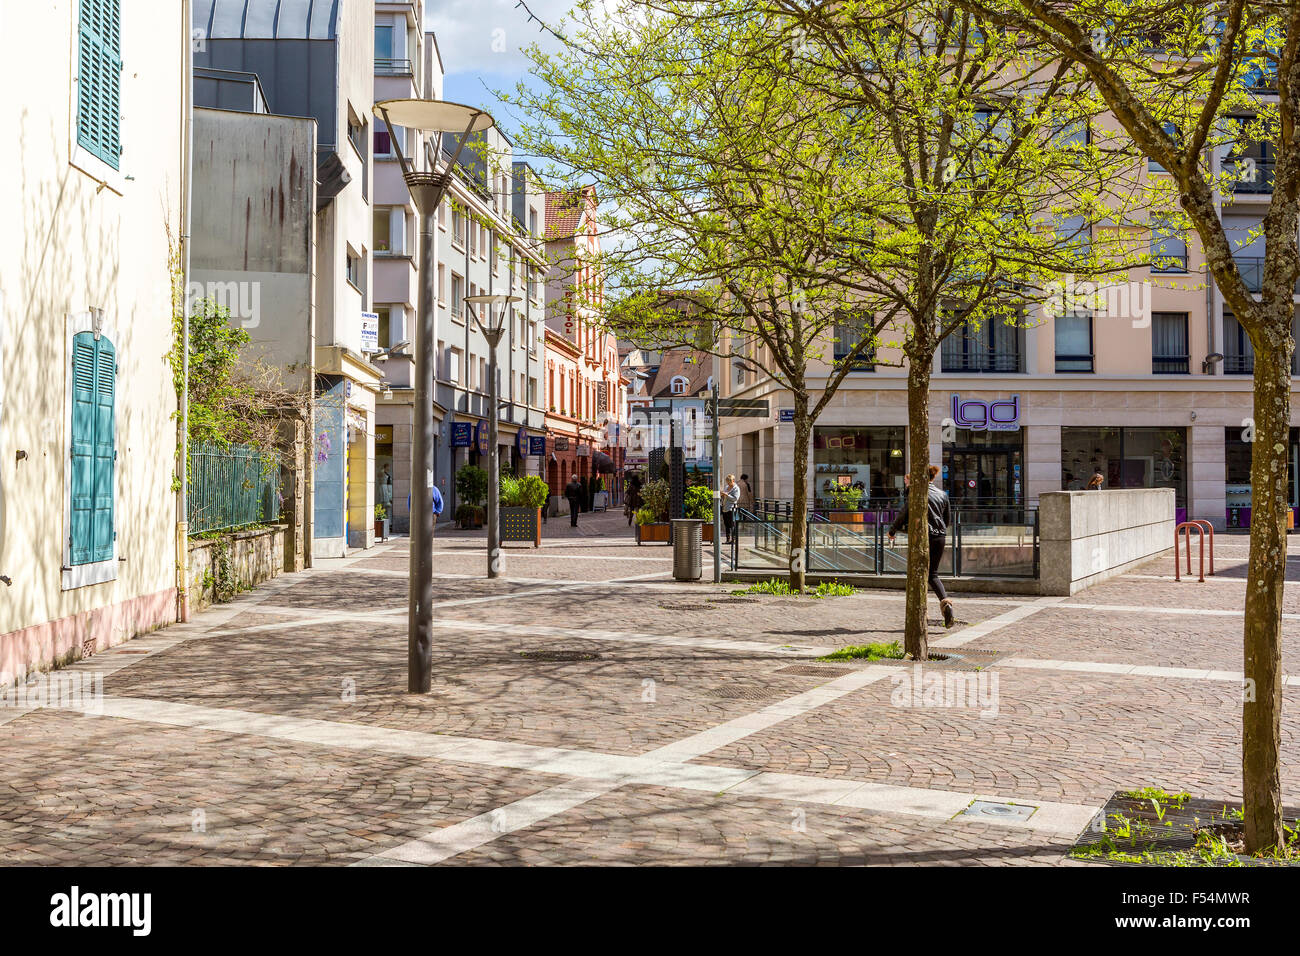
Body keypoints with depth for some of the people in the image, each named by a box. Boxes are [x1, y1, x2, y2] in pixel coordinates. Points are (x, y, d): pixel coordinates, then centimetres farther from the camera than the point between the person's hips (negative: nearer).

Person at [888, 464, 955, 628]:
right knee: (933, 574, 14)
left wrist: (892, 532, 7)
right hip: (940, 537, 5)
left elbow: (904, 514, -7)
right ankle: (945, 601, -11)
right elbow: (947, 519, 17)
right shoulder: (942, 494, 10)